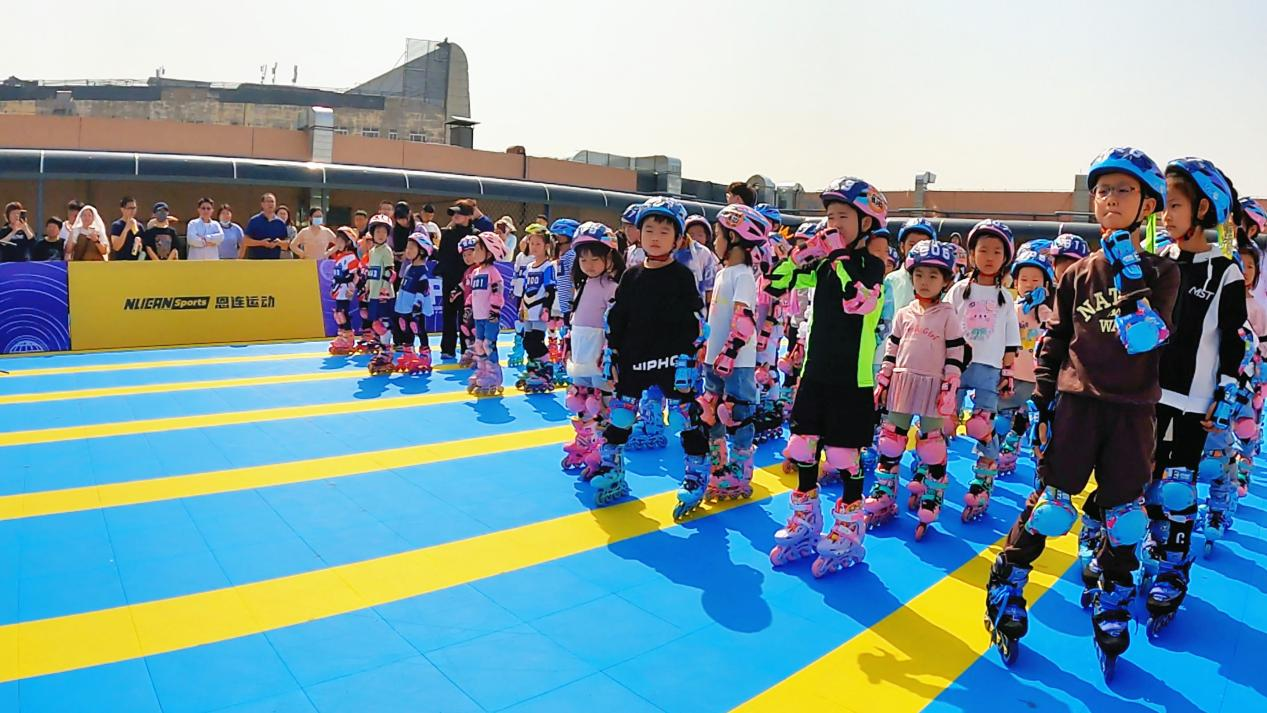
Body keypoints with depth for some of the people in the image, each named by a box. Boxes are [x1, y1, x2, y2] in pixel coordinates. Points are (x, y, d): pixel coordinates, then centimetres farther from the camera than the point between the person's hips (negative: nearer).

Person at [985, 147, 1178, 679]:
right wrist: (1043, 402, 2)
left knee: (1123, 518, 8)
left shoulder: (1161, 272, 0)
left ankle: (1111, 616, 28)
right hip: (1077, 404, 0)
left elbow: (1144, 338, -17)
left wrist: (1129, 272, -18)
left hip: (1133, 412, 0)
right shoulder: (1078, 274, 4)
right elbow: (1052, 343, 8)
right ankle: (1005, 592, 15)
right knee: (1050, 504, -2)